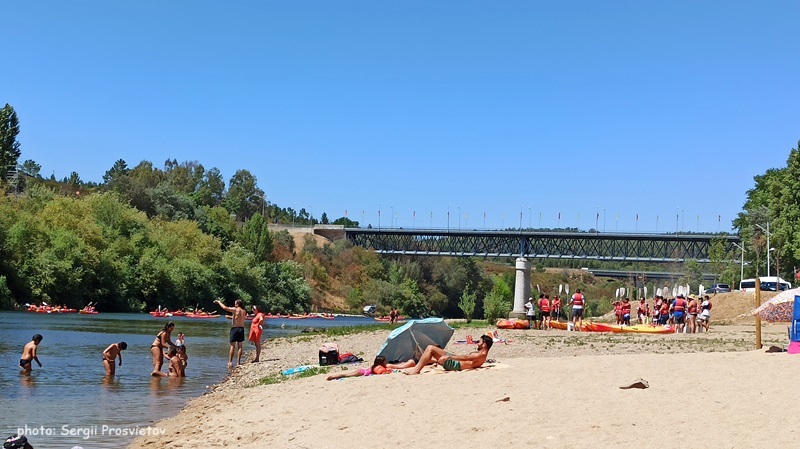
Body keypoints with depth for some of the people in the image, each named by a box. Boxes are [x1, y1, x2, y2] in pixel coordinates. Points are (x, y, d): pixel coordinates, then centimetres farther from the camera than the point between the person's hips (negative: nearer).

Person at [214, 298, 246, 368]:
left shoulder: (235, 310, -11)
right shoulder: (243, 311, 5)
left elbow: (224, 307, -14)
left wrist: (218, 302, 0)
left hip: (234, 328, -5)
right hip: (241, 328, 5)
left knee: (232, 346, -2)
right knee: (240, 345, 7)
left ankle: (230, 362, -3)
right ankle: (238, 361, 7)